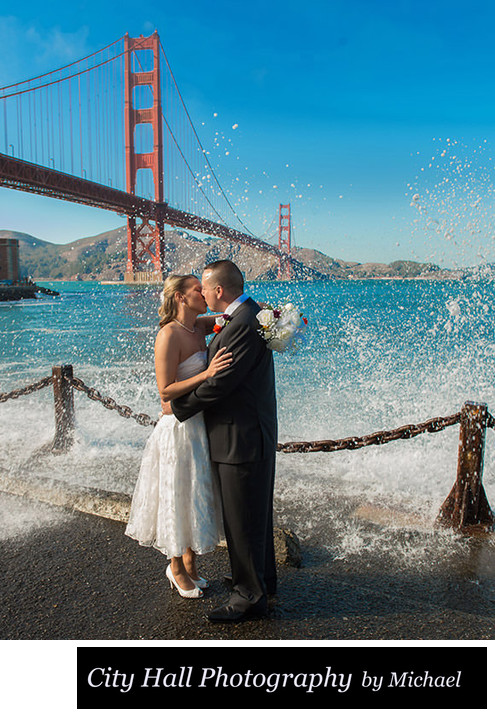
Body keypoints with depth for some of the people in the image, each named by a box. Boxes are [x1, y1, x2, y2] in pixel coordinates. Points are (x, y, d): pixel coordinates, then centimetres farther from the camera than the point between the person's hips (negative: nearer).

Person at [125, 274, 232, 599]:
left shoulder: (199, 327, 3)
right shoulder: (169, 335, -19)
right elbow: (166, 392, -21)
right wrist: (206, 373, -29)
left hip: (202, 424, 8)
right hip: (179, 429, -8)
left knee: (198, 496, 19)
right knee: (179, 499, 9)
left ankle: (190, 563, 39)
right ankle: (177, 568, 32)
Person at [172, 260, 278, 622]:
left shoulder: (243, 324, -23)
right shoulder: (249, 314, 10)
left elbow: (221, 381, -23)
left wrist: (179, 407, -11)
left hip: (242, 439, -11)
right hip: (254, 433, 11)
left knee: (243, 519, 3)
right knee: (256, 512, 23)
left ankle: (250, 595, 20)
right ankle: (263, 577, 40)